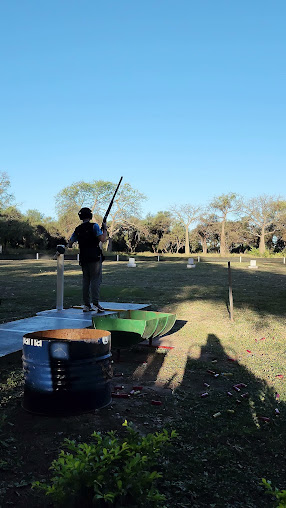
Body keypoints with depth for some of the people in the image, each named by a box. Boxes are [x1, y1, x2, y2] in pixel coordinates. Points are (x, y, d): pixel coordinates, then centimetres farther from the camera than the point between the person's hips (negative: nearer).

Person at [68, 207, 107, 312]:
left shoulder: (78, 229, 11)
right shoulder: (94, 226, -6)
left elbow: (70, 243, 14)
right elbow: (102, 239, -14)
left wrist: (68, 245, 36)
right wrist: (104, 229, 1)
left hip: (84, 259, 5)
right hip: (95, 258, -5)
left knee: (86, 280, 9)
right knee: (96, 280, -5)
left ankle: (86, 305, 9)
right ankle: (95, 303, -13)